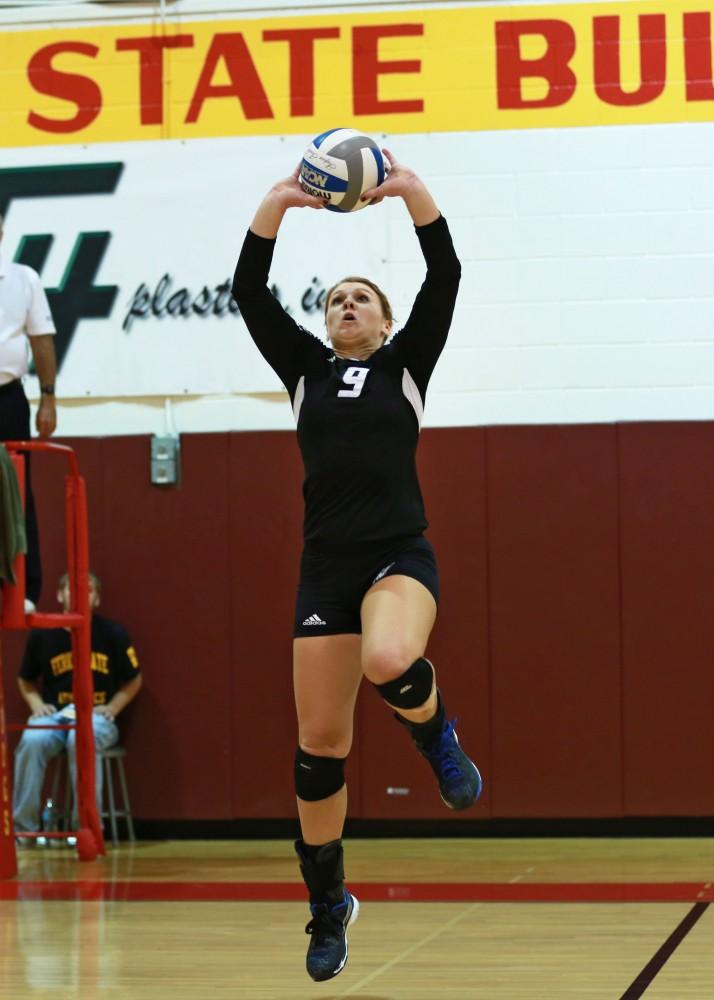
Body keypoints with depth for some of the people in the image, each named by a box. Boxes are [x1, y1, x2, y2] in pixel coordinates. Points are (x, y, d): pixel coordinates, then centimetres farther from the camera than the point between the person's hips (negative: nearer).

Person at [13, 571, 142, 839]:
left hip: (97, 717, -2)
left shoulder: (113, 633, 0)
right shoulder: (41, 634, 4)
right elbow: (26, 680, 18)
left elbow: (133, 680, 10)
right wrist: (36, 704, 0)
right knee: (31, 741, -33)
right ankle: (22, 828, -21)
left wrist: (111, 708, -4)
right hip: (54, 714, 2)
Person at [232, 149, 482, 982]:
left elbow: (445, 275, -1)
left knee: (389, 663, -37)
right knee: (318, 747, 2)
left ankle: (436, 736, -3)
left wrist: (412, 190, -9)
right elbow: (249, 291, 6)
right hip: (325, 568, 3)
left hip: (400, 557, -3)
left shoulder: (405, 363, 11)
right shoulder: (306, 368, 15)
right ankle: (328, 905, 17)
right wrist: (277, 204, -2)